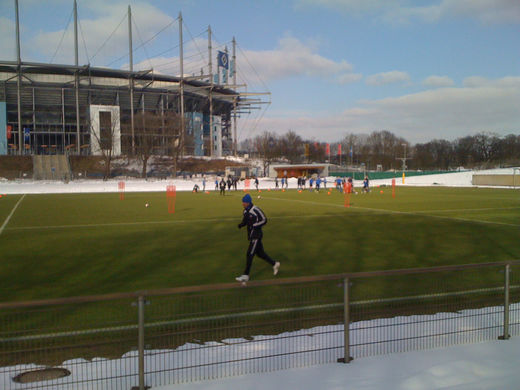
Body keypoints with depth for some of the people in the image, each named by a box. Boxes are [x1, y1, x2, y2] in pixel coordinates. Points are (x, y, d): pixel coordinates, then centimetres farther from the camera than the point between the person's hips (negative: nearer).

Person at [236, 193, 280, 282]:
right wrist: (241, 224, -3)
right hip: (251, 235, 9)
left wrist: (254, 225, -22)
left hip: (256, 235, -9)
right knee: (260, 253, 16)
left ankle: (246, 275, -4)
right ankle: (274, 264, 33)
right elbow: (245, 220, 19)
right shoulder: (246, 211, 7)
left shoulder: (255, 210, -18)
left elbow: (264, 220, -15)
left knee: (250, 254, -9)